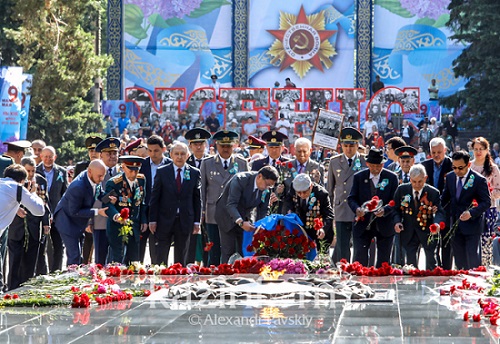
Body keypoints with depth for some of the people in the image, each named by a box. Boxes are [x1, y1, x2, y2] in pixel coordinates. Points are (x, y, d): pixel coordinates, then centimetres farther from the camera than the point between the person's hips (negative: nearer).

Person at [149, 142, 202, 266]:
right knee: (161, 256, 2)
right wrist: (153, 220, -4)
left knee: (181, 258, 8)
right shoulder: (162, 172, 1)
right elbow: (154, 198, 1)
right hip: (165, 220, -1)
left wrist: (197, 221, 2)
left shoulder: (194, 173, 4)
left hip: (185, 222, 1)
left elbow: (197, 198, 6)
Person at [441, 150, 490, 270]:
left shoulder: (479, 180, -11)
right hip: (455, 225, 5)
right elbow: (445, 198, 20)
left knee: (473, 260, -4)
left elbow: (486, 202, -11)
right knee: (459, 262, 10)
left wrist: (471, 213, -25)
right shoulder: (450, 177, 7)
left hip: (472, 225, -5)